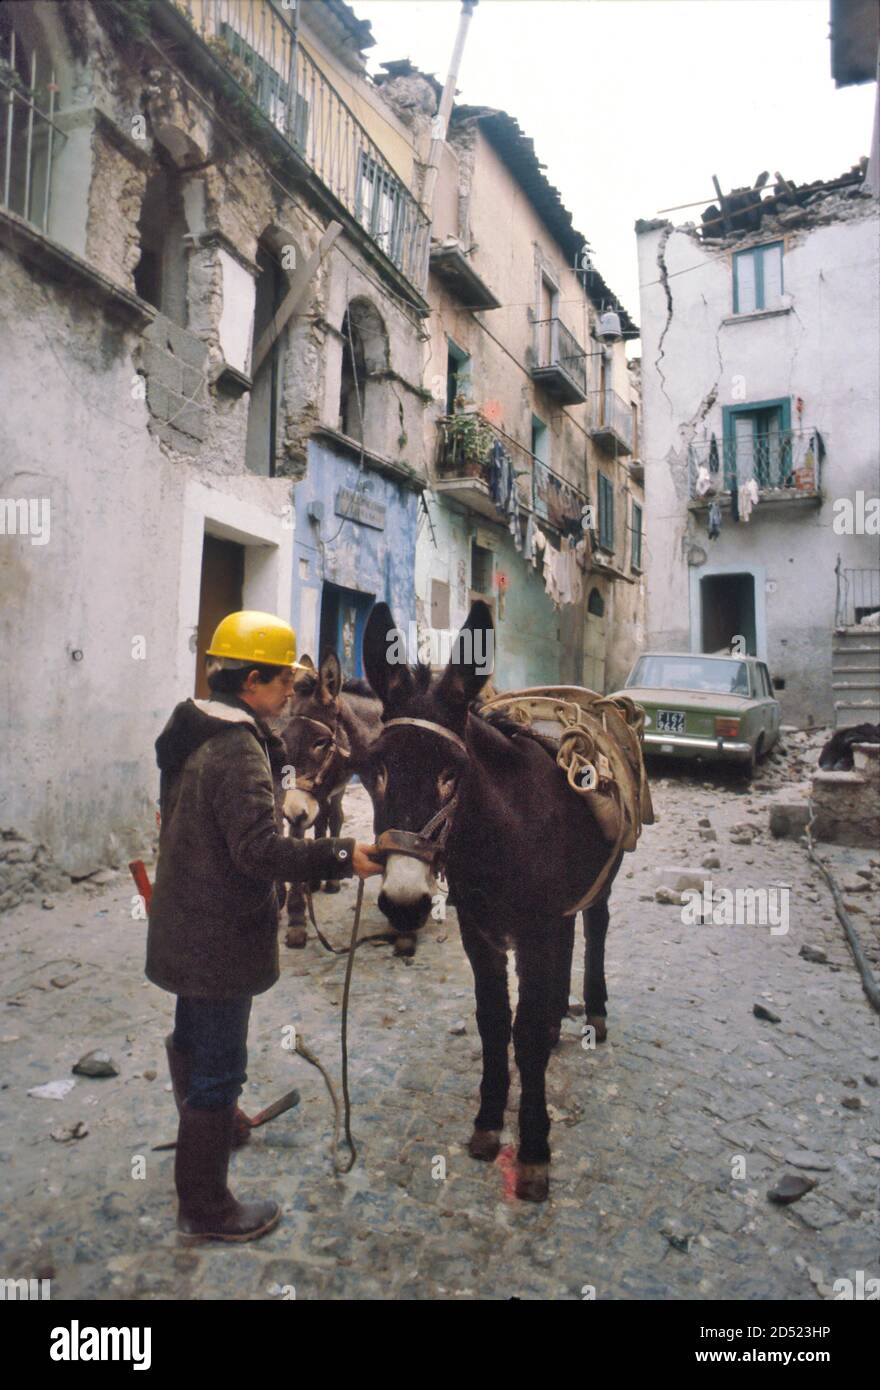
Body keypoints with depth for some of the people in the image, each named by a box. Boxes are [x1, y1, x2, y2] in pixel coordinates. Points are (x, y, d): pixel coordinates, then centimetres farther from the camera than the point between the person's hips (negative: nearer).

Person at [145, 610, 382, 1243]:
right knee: (220, 1066, 5)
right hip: (222, 936, -10)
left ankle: (205, 1124, 55)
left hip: (185, 923, 10)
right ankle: (205, 1208, 21)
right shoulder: (240, 752, -26)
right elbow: (261, 850, -32)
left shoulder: (193, 734, 6)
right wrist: (343, 857, -31)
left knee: (194, 1037, 29)